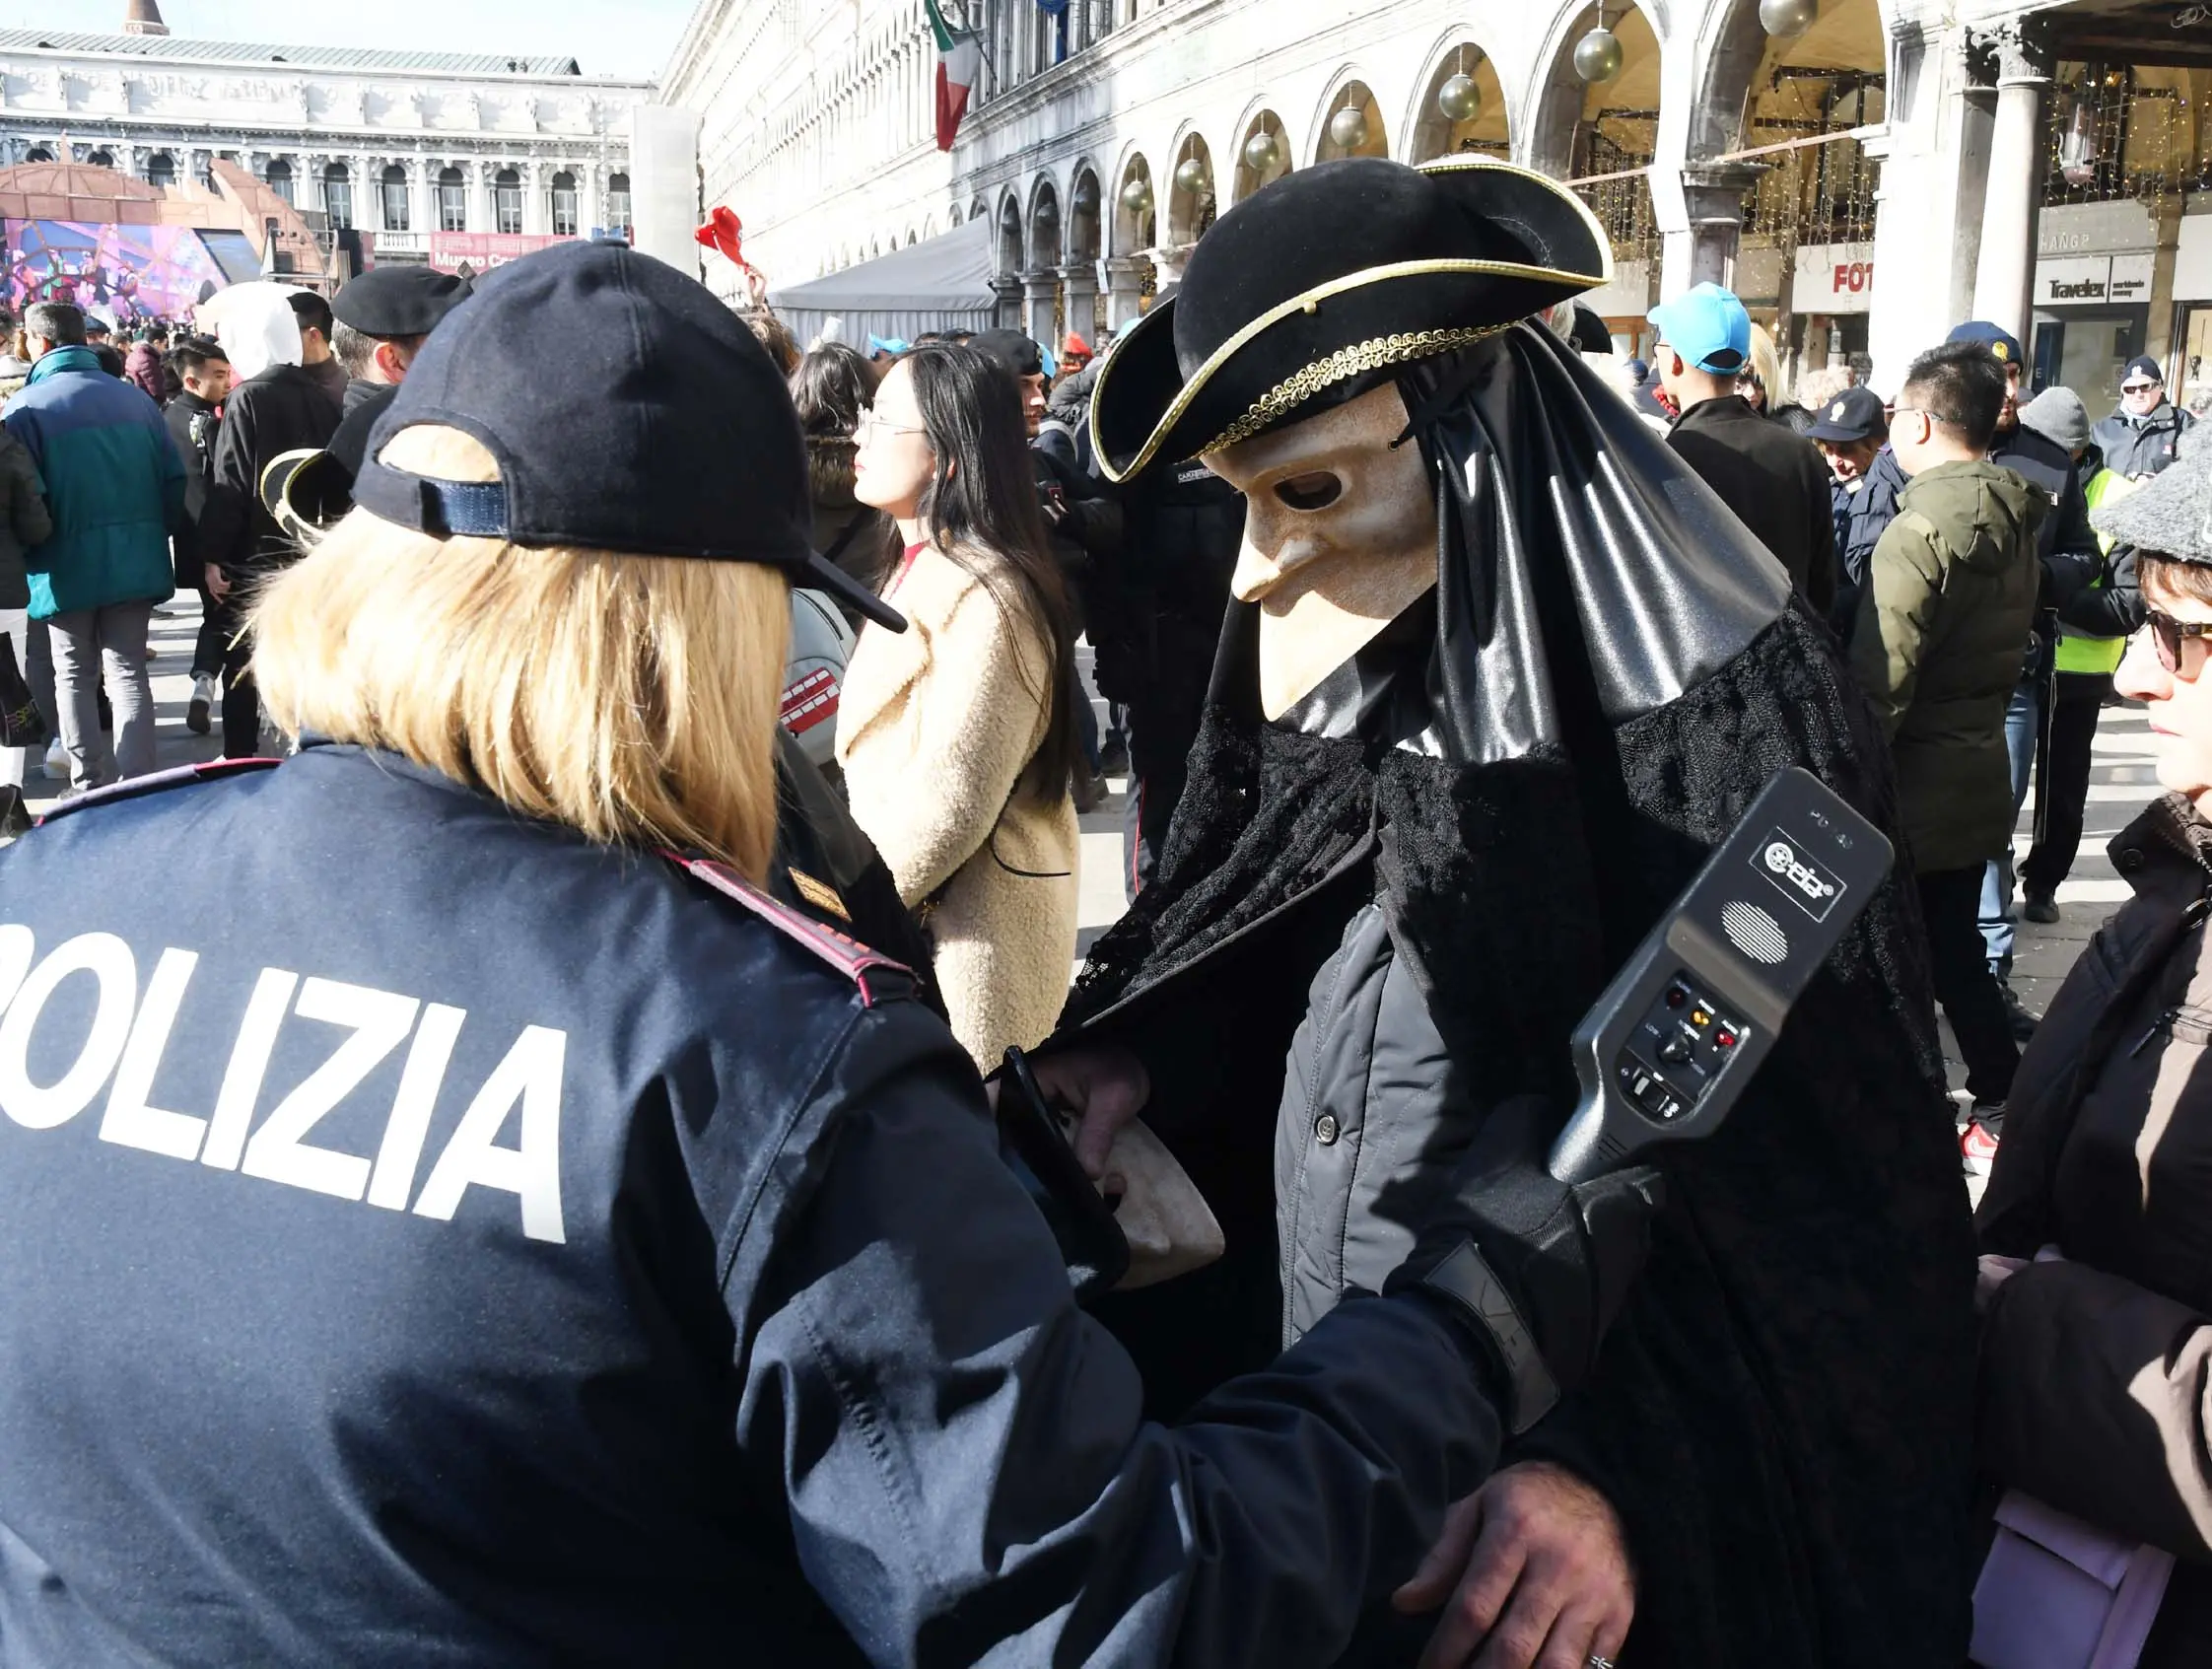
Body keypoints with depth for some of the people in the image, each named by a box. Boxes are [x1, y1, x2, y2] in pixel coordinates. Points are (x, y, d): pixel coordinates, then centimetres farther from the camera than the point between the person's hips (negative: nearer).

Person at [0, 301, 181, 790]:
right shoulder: (133, 398, 3)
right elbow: (174, 478, 4)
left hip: (67, 566, -3)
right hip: (135, 562, 3)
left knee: (75, 676, 12)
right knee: (129, 672, 9)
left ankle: (89, 789, 14)